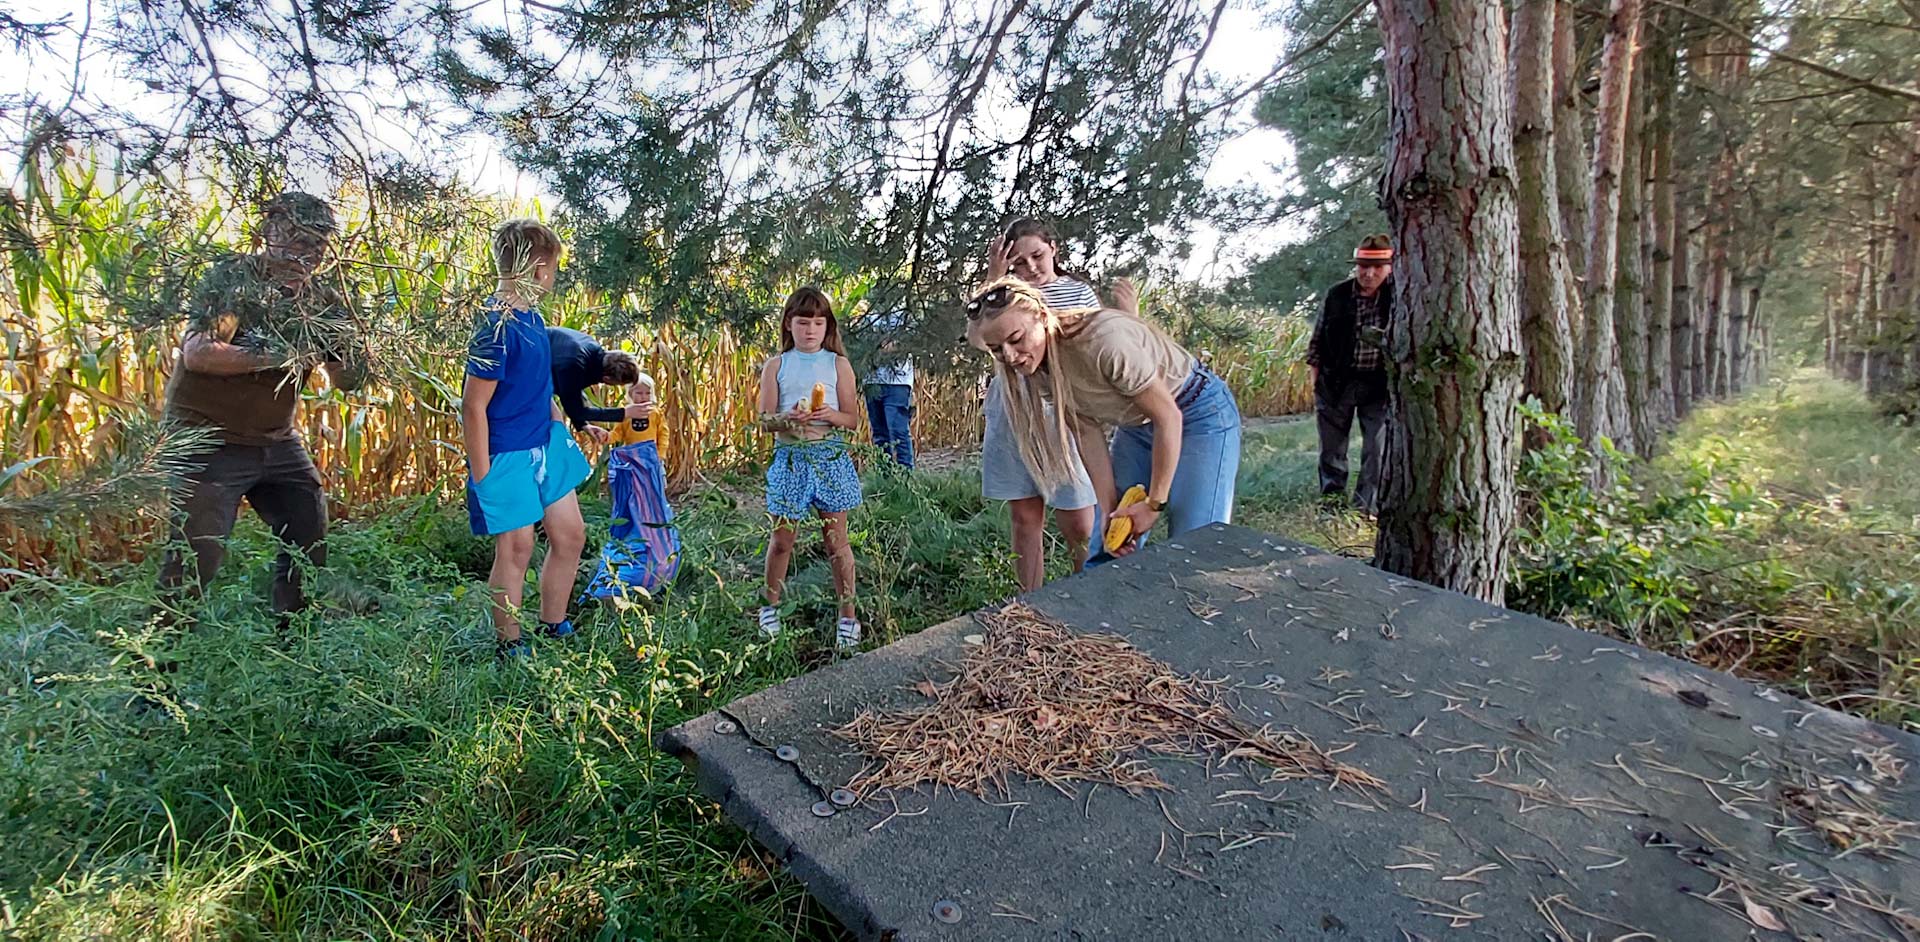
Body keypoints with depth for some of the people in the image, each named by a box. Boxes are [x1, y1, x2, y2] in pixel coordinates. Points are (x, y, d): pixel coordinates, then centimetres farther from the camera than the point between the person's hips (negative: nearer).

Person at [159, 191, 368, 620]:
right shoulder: (232, 278, -11)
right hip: (211, 441, -6)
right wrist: (273, 357, -34)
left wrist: (356, 359, -18)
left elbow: (346, 380, 3)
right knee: (195, 555, -7)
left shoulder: (324, 299, 4)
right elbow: (196, 353, -25)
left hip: (278, 441, 6)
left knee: (313, 541, 9)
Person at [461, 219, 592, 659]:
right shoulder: (498, 328, -23)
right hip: (507, 456, -9)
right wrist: (482, 477, -17)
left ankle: (554, 628, 30)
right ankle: (511, 648, 21)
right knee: (516, 547, 3)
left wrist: (561, 427, 23)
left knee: (570, 534, 13)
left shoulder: (530, 314, 4)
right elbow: (473, 407, -20)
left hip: (545, 444, 9)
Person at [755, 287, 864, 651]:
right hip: (790, 458, 1)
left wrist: (831, 415, -19)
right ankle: (771, 607, 28)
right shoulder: (776, 366, 4)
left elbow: (852, 419, 2)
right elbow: (765, 419, 1)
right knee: (782, 538, 7)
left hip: (830, 457, 0)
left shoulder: (838, 364, 3)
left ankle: (847, 616, 13)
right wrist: (789, 419, -20)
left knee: (836, 539, 3)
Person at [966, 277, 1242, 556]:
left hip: (1201, 415, -6)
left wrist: (1155, 503, -19)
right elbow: (1088, 436, -9)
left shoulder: (1105, 341, -35)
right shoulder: (1039, 368, -13)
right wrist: (1109, 512, -15)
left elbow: (1168, 416, -26)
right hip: (1136, 425, 6)